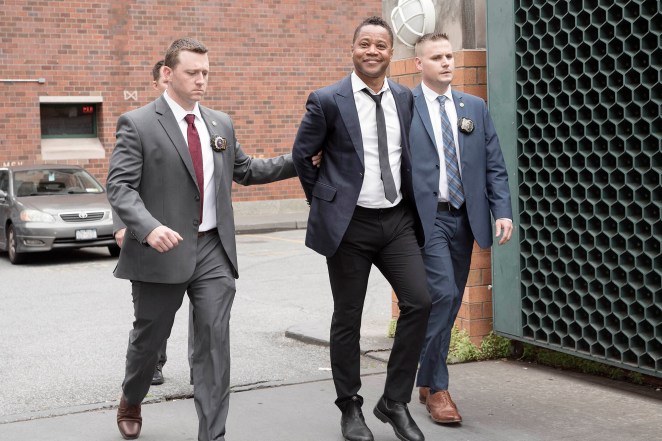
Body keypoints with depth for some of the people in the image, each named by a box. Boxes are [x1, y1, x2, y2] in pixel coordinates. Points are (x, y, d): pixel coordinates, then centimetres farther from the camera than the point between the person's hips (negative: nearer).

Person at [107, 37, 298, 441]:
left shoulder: (221, 124, 11)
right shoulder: (138, 124, -6)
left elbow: (246, 170, 22)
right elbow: (120, 186, -13)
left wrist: (299, 162, 11)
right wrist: (149, 227, -30)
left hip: (214, 249, 3)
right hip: (163, 250, -3)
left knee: (215, 340, -3)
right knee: (150, 336, 14)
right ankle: (131, 401, 44)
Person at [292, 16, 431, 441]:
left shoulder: (405, 98, 6)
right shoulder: (328, 100, -6)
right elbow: (301, 155, 3)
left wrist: (412, 203, 14)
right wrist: (324, 202, 8)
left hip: (397, 219, 4)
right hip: (350, 223, -3)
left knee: (419, 301, -8)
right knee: (347, 318, 5)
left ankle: (395, 401, 7)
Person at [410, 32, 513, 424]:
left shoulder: (475, 107, 11)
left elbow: (495, 166, 9)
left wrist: (503, 212, -1)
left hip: (464, 217, 5)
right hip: (425, 217, -5)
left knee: (451, 303, 10)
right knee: (442, 294, -14)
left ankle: (427, 382, 25)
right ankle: (437, 388, -1)